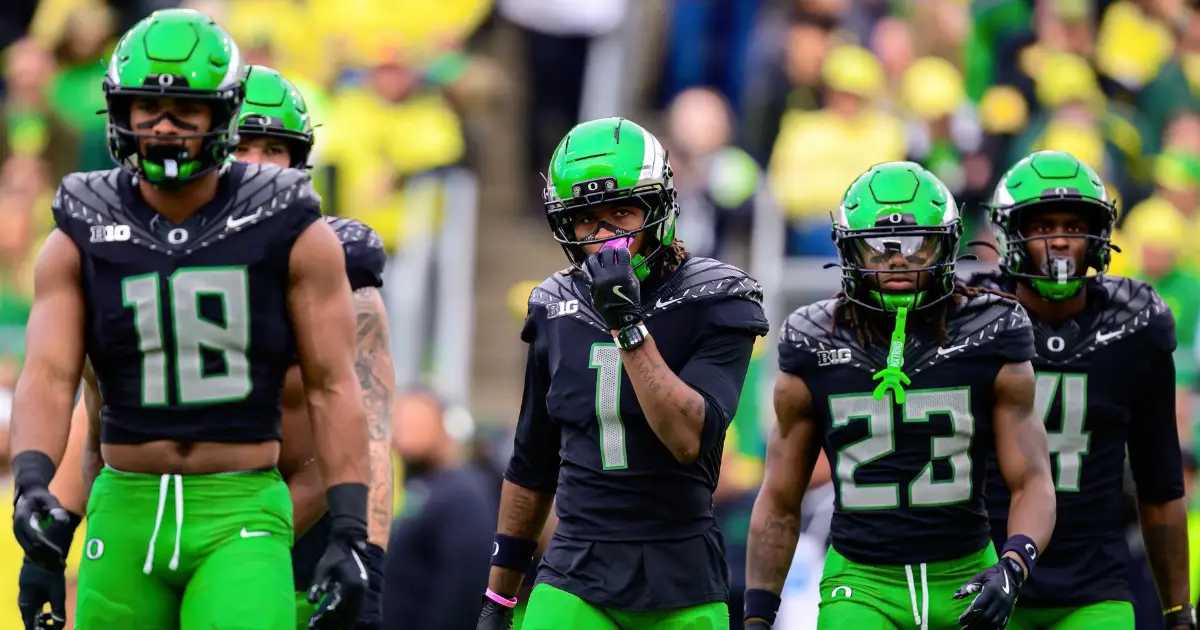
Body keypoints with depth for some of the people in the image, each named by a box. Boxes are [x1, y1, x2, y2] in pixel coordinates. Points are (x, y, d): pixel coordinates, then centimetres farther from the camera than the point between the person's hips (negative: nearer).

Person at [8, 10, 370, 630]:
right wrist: (32, 483, -25)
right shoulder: (82, 238, 4)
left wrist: (351, 533, -6)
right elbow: (49, 376, -6)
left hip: (241, 516, -2)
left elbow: (332, 388, 0)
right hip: (126, 511, 3)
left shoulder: (289, 232, 0)